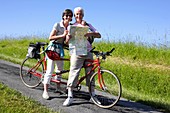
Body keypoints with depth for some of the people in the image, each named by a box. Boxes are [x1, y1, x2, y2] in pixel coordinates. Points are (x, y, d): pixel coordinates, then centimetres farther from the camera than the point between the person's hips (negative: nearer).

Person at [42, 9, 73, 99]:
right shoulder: (57, 25, -11)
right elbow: (50, 38, -15)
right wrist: (62, 35, -21)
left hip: (61, 48, 6)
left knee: (60, 69, 12)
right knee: (50, 70, -10)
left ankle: (58, 87, 27)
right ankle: (45, 91, -9)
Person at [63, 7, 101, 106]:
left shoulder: (88, 25, 13)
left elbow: (99, 35, 2)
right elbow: (67, 40, 0)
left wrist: (91, 34, -19)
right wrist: (68, 37, -25)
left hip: (88, 53, 2)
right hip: (76, 53, -2)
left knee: (90, 74, 4)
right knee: (73, 73, -8)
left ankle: (93, 95, 13)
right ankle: (70, 97, -4)